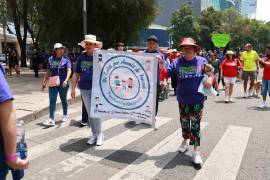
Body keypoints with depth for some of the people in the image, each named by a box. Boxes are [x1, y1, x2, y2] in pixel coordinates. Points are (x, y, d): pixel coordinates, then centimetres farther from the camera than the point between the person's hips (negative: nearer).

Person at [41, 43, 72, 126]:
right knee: (52, 101, -3)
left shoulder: (66, 59, -2)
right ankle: (51, 119, -3)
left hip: (63, 84, -2)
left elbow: (69, 70, -12)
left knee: (63, 100, 12)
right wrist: (44, 82, 11)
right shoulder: (51, 59, 7)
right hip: (52, 83, 2)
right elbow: (48, 71, 13)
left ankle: (65, 115, 30)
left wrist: (66, 80, -29)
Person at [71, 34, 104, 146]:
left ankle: (99, 134, 15)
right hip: (84, 89, 4)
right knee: (89, 113, 11)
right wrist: (73, 88, 6)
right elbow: (76, 74, 10)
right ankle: (94, 134, 25)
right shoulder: (81, 58, 8)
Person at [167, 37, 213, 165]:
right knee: (184, 122, 17)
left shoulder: (201, 61, -3)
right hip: (182, 99, 2)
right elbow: (167, 73, -6)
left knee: (195, 124, -3)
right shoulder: (177, 62, -2)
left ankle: (196, 152, 4)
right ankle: (185, 141, 43)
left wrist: (210, 79, -15)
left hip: (197, 99, -2)